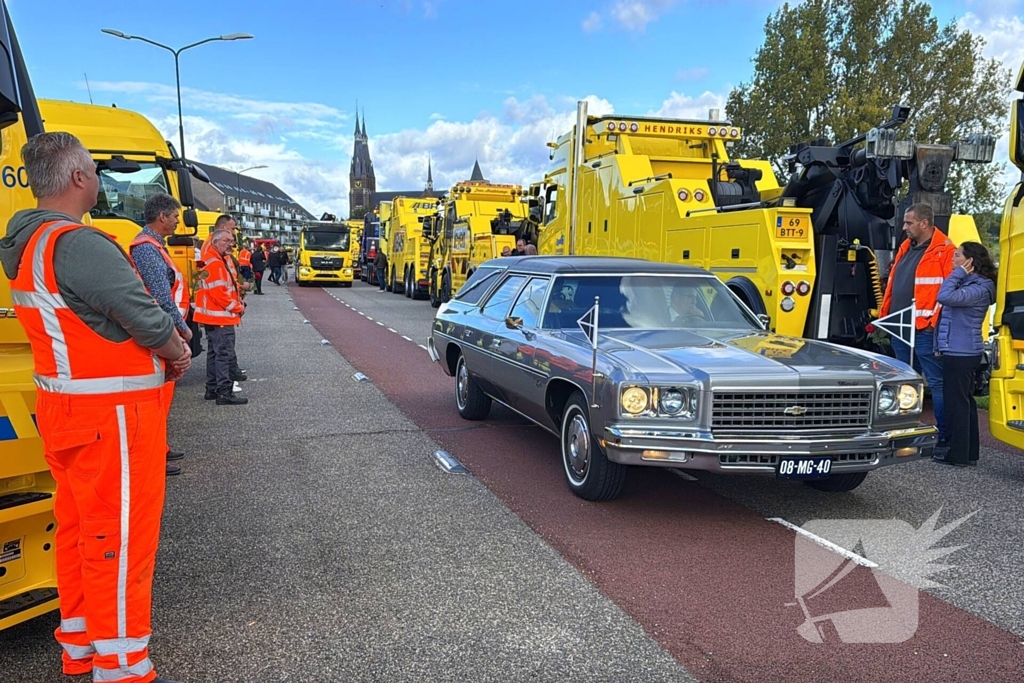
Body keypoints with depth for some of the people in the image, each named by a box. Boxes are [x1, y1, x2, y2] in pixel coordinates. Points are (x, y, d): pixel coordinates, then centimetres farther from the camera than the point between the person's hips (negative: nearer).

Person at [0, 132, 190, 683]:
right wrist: (177, 352, -1)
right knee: (120, 534, 0)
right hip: (110, 414, -10)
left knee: (77, 524, 19)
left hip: (63, 407, 10)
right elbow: (144, 317, -22)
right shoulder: (78, 244, -21)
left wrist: (162, 346, 5)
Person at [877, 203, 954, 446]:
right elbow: (892, 285, 20)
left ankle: (943, 435, 4)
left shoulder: (944, 250, -9)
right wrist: (883, 316, 15)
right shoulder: (906, 248, 17)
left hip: (925, 329, -9)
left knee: (936, 382, -2)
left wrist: (935, 321, -18)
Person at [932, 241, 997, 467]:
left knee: (957, 402, -5)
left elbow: (945, 297, -28)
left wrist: (959, 273, -18)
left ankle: (958, 454, 1)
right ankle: (969, 452, 21)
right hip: (960, 352, 10)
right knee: (965, 401, 13)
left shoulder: (980, 288, -15)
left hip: (961, 353, -10)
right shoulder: (967, 283, 15)